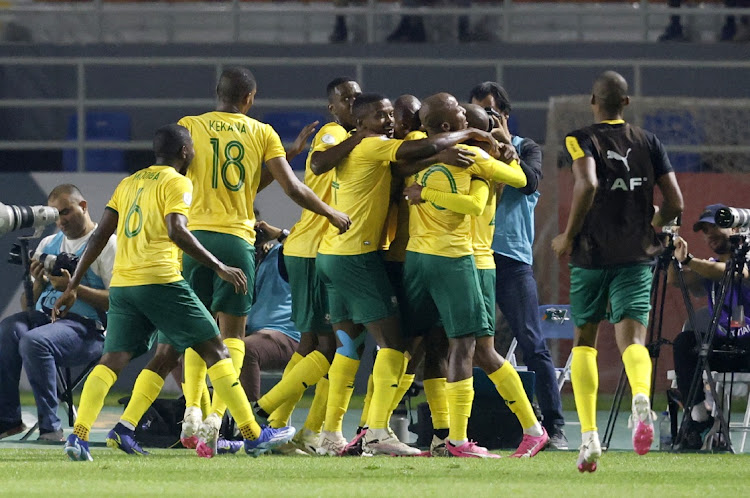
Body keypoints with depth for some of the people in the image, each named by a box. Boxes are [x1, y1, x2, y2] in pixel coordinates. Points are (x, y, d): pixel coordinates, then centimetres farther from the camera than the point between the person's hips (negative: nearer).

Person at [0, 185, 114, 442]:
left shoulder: (106, 244, 2)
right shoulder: (48, 244, 24)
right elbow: (28, 303, 21)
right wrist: (38, 282, -1)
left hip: (85, 326, -6)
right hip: (43, 314, 6)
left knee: (34, 341, -34)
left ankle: (49, 425, -29)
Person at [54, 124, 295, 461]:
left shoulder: (129, 183, 20)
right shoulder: (176, 182, -1)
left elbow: (99, 236, 17)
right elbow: (176, 231, -17)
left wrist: (73, 286, 18)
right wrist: (219, 268, -14)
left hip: (121, 283, 6)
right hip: (159, 280, -6)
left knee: (113, 359, 4)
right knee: (214, 348, 2)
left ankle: (79, 435, -15)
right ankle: (253, 436, 3)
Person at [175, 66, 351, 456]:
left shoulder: (189, 127, 6)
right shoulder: (262, 133, 4)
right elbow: (292, 188, 2)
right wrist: (333, 215, 15)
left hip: (195, 234, 1)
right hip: (237, 238, -1)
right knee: (232, 332, 3)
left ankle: (192, 410, 0)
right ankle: (216, 417, -10)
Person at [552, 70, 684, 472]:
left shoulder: (582, 140, -3)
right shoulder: (648, 142, 7)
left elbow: (588, 184, -22)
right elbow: (674, 202, 3)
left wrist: (568, 236, -10)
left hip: (592, 254, -2)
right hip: (637, 254, 2)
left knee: (584, 339, 13)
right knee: (631, 335, -5)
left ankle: (589, 436, 3)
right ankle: (641, 396, -41)